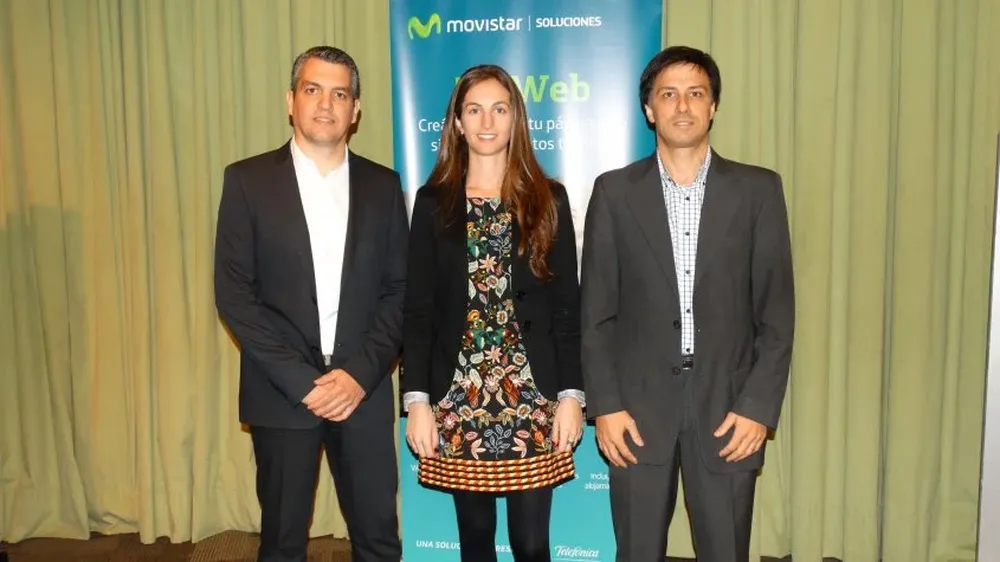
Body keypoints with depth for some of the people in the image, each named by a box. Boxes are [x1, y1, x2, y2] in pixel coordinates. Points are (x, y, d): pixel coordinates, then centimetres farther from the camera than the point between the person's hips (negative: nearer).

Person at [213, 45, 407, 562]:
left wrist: (360, 373, -10)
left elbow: (400, 289, 3)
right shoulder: (248, 180, -1)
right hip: (282, 393, -1)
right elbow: (233, 293, -5)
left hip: (364, 390, 2)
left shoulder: (382, 185, 5)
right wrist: (301, 381, -12)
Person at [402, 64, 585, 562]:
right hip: (458, 397, 1)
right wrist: (416, 399, -5)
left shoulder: (548, 199, 4)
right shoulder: (433, 202, 5)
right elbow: (417, 309, 2)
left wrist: (571, 394, -4)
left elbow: (567, 305, 3)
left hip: (533, 396, 0)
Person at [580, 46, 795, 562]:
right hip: (638, 404, 0)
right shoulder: (614, 191, 1)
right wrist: (604, 405, -5)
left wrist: (758, 406, -6)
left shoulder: (758, 190, 1)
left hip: (729, 404, 0)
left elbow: (777, 311, 0)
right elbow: (595, 312, 0)